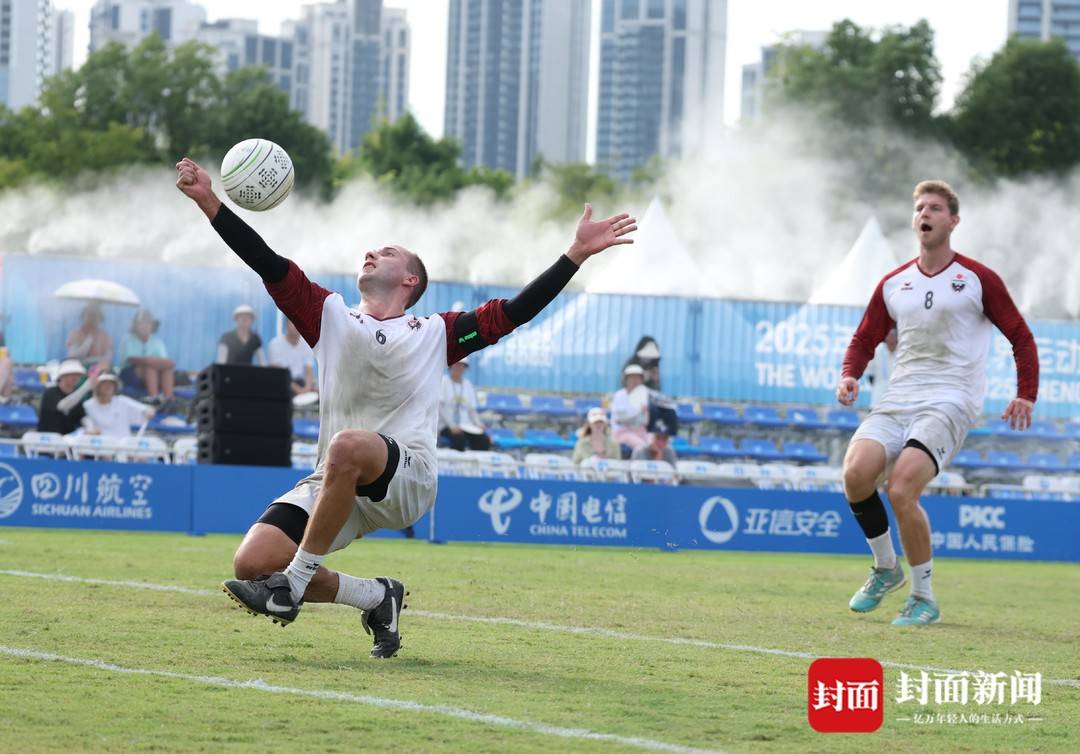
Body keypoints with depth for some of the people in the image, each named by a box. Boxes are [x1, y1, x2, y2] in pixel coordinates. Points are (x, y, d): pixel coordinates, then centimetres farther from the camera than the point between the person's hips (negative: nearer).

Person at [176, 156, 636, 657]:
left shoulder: (435, 333, 14)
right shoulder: (330, 316, 17)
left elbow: (514, 312, 13)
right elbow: (268, 264, 10)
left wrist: (576, 254, 7)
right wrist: (207, 201, 1)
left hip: (406, 480, -3)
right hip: (337, 485, 4)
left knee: (349, 446, -39)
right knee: (252, 563, -16)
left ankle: (294, 584, -27)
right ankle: (377, 598, 8)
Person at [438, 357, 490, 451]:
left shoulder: (468, 385, 17)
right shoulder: (443, 381, 1)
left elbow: (472, 410, 15)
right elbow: (440, 406, -8)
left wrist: (479, 424, -5)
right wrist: (452, 426, -20)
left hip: (466, 425, 4)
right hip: (446, 425, -4)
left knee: (484, 440, -24)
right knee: (459, 437, -37)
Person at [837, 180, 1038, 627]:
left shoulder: (978, 280, 2)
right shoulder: (893, 285, 14)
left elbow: (1020, 337, 6)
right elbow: (864, 340, 20)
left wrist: (1025, 395, -6)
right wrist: (850, 375, -1)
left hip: (949, 402, -5)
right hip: (896, 402, 5)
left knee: (901, 490, -24)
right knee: (856, 473, -21)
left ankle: (924, 598, -7)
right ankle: (885, 568, 5)